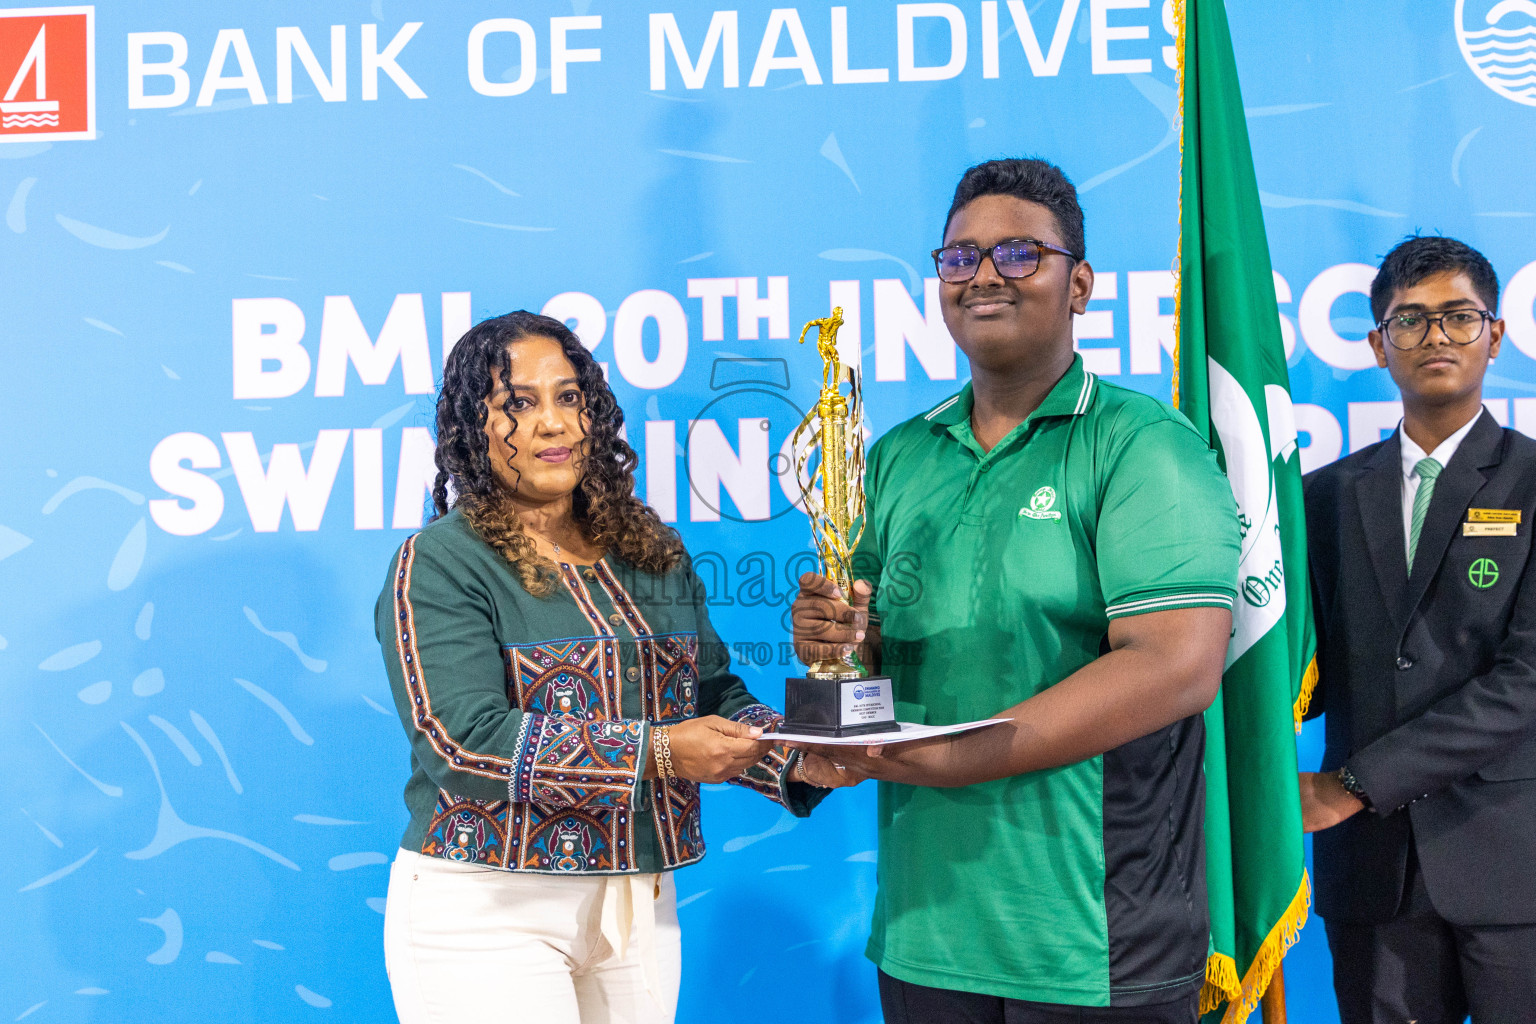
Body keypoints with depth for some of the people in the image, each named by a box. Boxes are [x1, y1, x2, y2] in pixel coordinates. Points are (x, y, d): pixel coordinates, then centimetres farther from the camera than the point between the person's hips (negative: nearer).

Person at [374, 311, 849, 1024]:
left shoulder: (656, 554, 11)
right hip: (489, 912, -5)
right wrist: (653, 752, -24)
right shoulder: (439, 564, -8)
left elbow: (715, 694, 12)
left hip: (641, 904, 5)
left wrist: (797, 758, -8)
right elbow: (463, 739, -19)